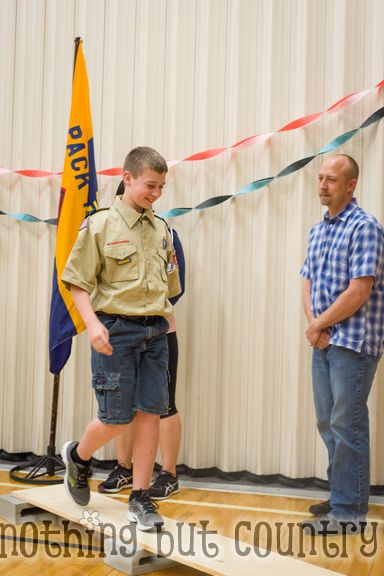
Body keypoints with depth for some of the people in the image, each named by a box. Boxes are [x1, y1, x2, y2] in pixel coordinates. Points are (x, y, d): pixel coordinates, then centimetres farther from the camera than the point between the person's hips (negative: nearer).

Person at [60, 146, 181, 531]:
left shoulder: (161, 230, 11)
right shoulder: (100, 225, -4)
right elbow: (78, 283, -6)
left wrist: (163, 313, 10)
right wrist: (92, 323, -18)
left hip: (155, 330, 5)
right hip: (116, 330, -5)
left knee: (150, 413, 2)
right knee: (116, 418, -1)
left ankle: (140, 498, 13)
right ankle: (78, 457, 30)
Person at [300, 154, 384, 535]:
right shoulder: (317, 231, 14)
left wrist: (318, 325, -9)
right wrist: (314, 324, -3)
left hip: (353, 342, -8)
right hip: (324, 342, 8)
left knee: (347, 425, -5)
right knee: (327, 423, 13)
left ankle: (349, 513, 3)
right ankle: (341, 495, 27)